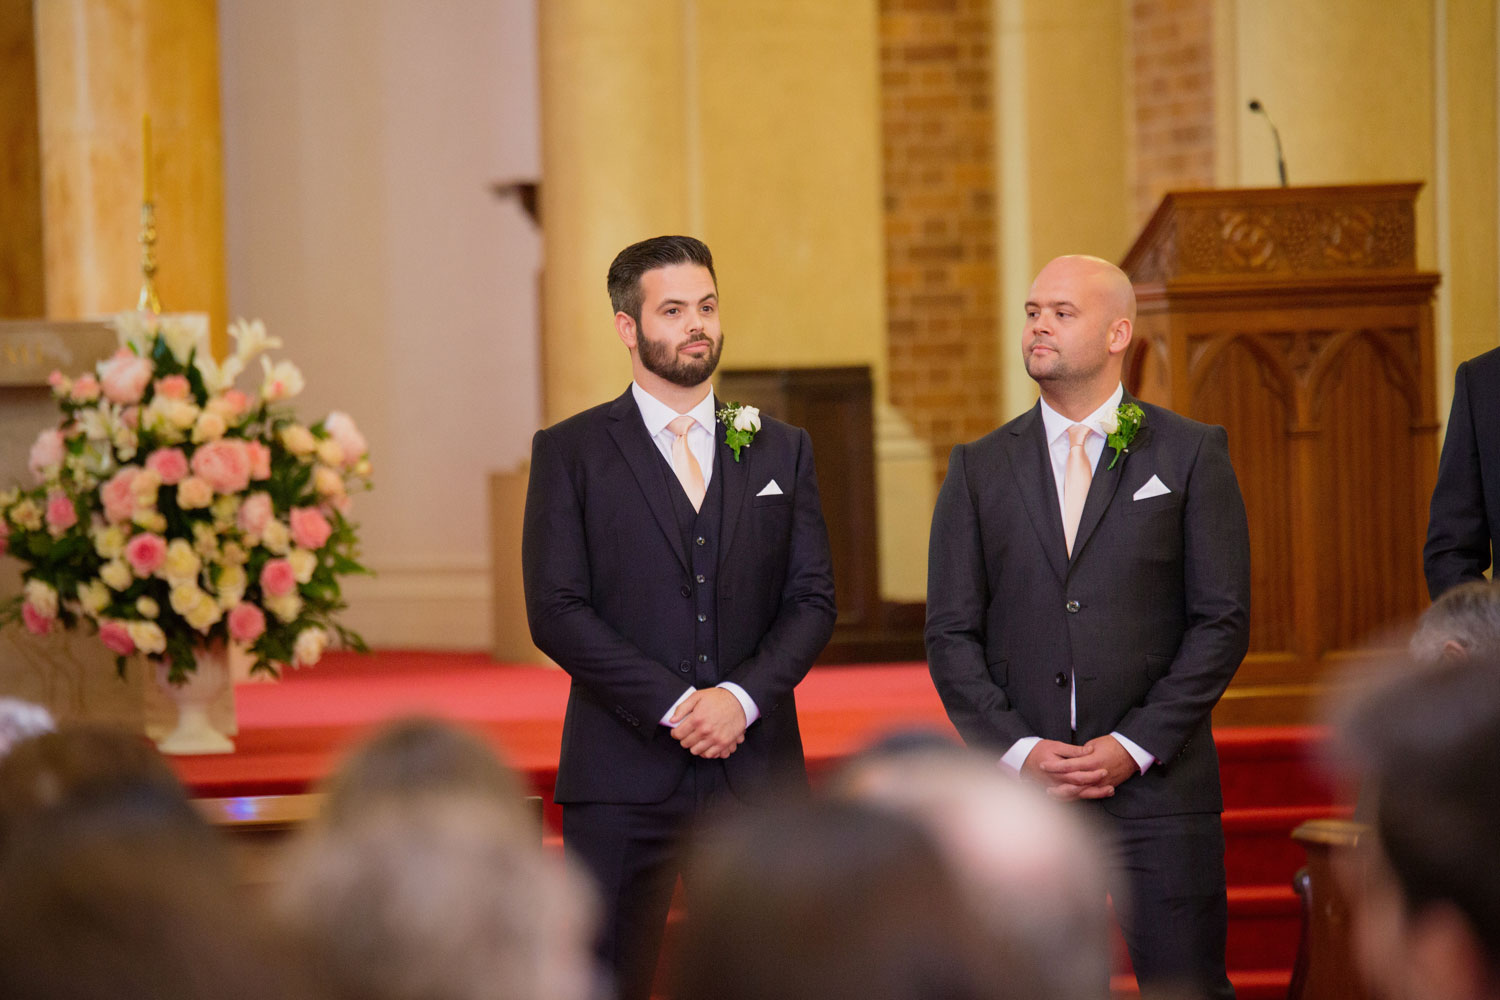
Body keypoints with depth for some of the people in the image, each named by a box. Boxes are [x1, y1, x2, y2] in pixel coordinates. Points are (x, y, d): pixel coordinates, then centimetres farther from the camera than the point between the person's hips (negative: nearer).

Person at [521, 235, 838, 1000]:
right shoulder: (570, 453, 4)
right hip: (624, 774, -3)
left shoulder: (781, 451, 14)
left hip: (755, 771, 3)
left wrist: (742, 696, -11)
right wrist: (673, 705, -14)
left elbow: (812, 600, 7)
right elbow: (556, 612, -5)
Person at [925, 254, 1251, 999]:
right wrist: (1019, 751, -7)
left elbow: (1223, 622, 0)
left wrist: (1134, 745, -9)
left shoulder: (1190, 455, 4)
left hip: (1156, 781, -2)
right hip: (1018, 781, 2)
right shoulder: (979, 468, 10)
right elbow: (951, 635, 7)